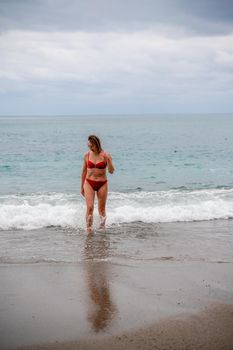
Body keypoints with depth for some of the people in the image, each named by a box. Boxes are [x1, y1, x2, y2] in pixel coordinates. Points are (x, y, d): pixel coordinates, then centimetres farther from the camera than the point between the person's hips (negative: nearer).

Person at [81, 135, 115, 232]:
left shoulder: (105, 155, -6)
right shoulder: (87, 155, 0)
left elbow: (111, 171, -12)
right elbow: (84, 171, 10)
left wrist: (108, 160, -28)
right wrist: (82, 186, 14)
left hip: (102, 184, -1)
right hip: (89, 183, 1)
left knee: (102, 209, 9)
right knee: (90, 207, -12)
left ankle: (102, 227, 27)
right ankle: (89, 229, -3)